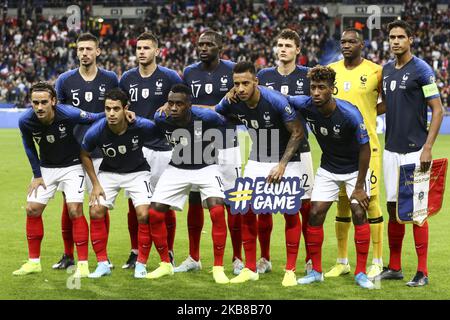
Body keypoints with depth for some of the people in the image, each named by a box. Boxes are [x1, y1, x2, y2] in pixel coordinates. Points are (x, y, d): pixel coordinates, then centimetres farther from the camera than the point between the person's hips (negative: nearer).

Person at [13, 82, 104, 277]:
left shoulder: (69, 115, -30)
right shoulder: (26, 121, -20)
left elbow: (94, 118, -13)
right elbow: (29, 146, 0)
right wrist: (37, 175, 1)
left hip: (72, 166, -4)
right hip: (45, 167, 4)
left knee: (75, 210, -16)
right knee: (32, 209, -1)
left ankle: (83, 264, -8)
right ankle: (34, 262, 12)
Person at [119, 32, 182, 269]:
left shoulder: (169, 77, -3)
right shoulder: (127, 78, 7)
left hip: (162, 147, -3)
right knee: (134, 202, 4)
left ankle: (168, 253, 15)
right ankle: (135, 252, 15)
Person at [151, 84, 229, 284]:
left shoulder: (206, 117, -26)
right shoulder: (162, 119, -18)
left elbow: (228, 124, -5)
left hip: (205, 168, -3)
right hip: (177, 169, 3)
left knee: (217, 211, -23)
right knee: (154, 214, -4)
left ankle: (218, 267, -10)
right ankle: (165, 264, 15)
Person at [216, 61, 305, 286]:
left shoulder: (276, 100, -26)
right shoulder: (232, 103, -12)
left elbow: (297, 132, -18)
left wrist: (282, 165, -20)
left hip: (286, 160, -4)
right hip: (257, 161, 4)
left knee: (290, 212, -8)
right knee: (246, 210, -3)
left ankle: (290, 270, 2)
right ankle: (250, 268, 8)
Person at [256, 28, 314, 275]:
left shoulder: (307, 76, 2)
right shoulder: (264, 76, 8)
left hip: (298, 149, -2)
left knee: (306, 206, -3)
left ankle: (311, 259, 9)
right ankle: (264, 258, 15)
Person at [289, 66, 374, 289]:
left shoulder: (349, 113, -30)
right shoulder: (305, 105, -19)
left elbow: (364, 148, -20)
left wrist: (359, 186, -17)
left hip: (354, 168, -4)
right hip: (328, 169, 4)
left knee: (359, 213, -12)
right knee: (315, 214, -5)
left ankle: (361, 272, 0)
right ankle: (316, 271, 7)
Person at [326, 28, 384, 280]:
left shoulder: (375, 71, -4)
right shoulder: (330, 70, 8)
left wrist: (369, 113, -9)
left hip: (366, 145, -4)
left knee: (371, 199, -4)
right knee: (342, 202, 9)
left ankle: (378, 262, 4)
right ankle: (342, 261, 16)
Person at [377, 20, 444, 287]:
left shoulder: (421, 70, -8)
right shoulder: (386, 70, 11)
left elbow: (438, 110, -10)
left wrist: (428, 148, -16)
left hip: (414, 150, -6)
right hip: (391, 149, 6)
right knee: (393, 208, 9)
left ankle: (422, 272, 1)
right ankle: (394, 267, 17)